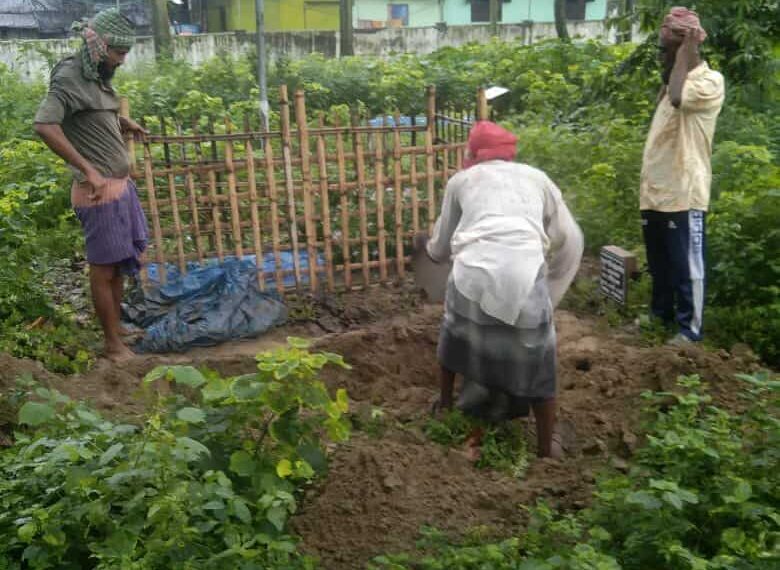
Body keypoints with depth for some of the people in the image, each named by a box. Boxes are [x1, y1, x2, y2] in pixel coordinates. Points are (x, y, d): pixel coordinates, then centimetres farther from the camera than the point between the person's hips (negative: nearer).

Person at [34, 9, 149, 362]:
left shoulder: (98, 77, 11)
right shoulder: (70, 78, -14)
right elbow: (44, 125, -29)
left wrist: (124, 124, 18)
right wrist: (88, 170, -28)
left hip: (121, 184, 9)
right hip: (99, 191, -9)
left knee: (119, 264, 17)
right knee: (104, 268, 1)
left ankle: (117, 330, 31)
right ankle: (113, 344, 12)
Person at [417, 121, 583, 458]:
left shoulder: (461, 180, 22)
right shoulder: (537, 178, 23)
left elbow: (441, 247, 28)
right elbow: (571, 241, 20)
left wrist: (425, 246, 51)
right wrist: (552, 286, 32)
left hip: (473, 275, 1)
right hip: (524, 277, 0)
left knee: (456, 338, 29)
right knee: (536, 361, 16)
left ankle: (445, 404, 48)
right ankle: (547, 449, 26)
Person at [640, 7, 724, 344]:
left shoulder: (709, 81, -10)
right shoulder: (672, 83, 16)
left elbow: (679, 97, -30)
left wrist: (686, 52, -17)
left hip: (683, 193, -8)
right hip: (655, 191, 8)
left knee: (686, 266, 0)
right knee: (658, 264, 19)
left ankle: (690, 328, 10)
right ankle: (660, 313, 33)